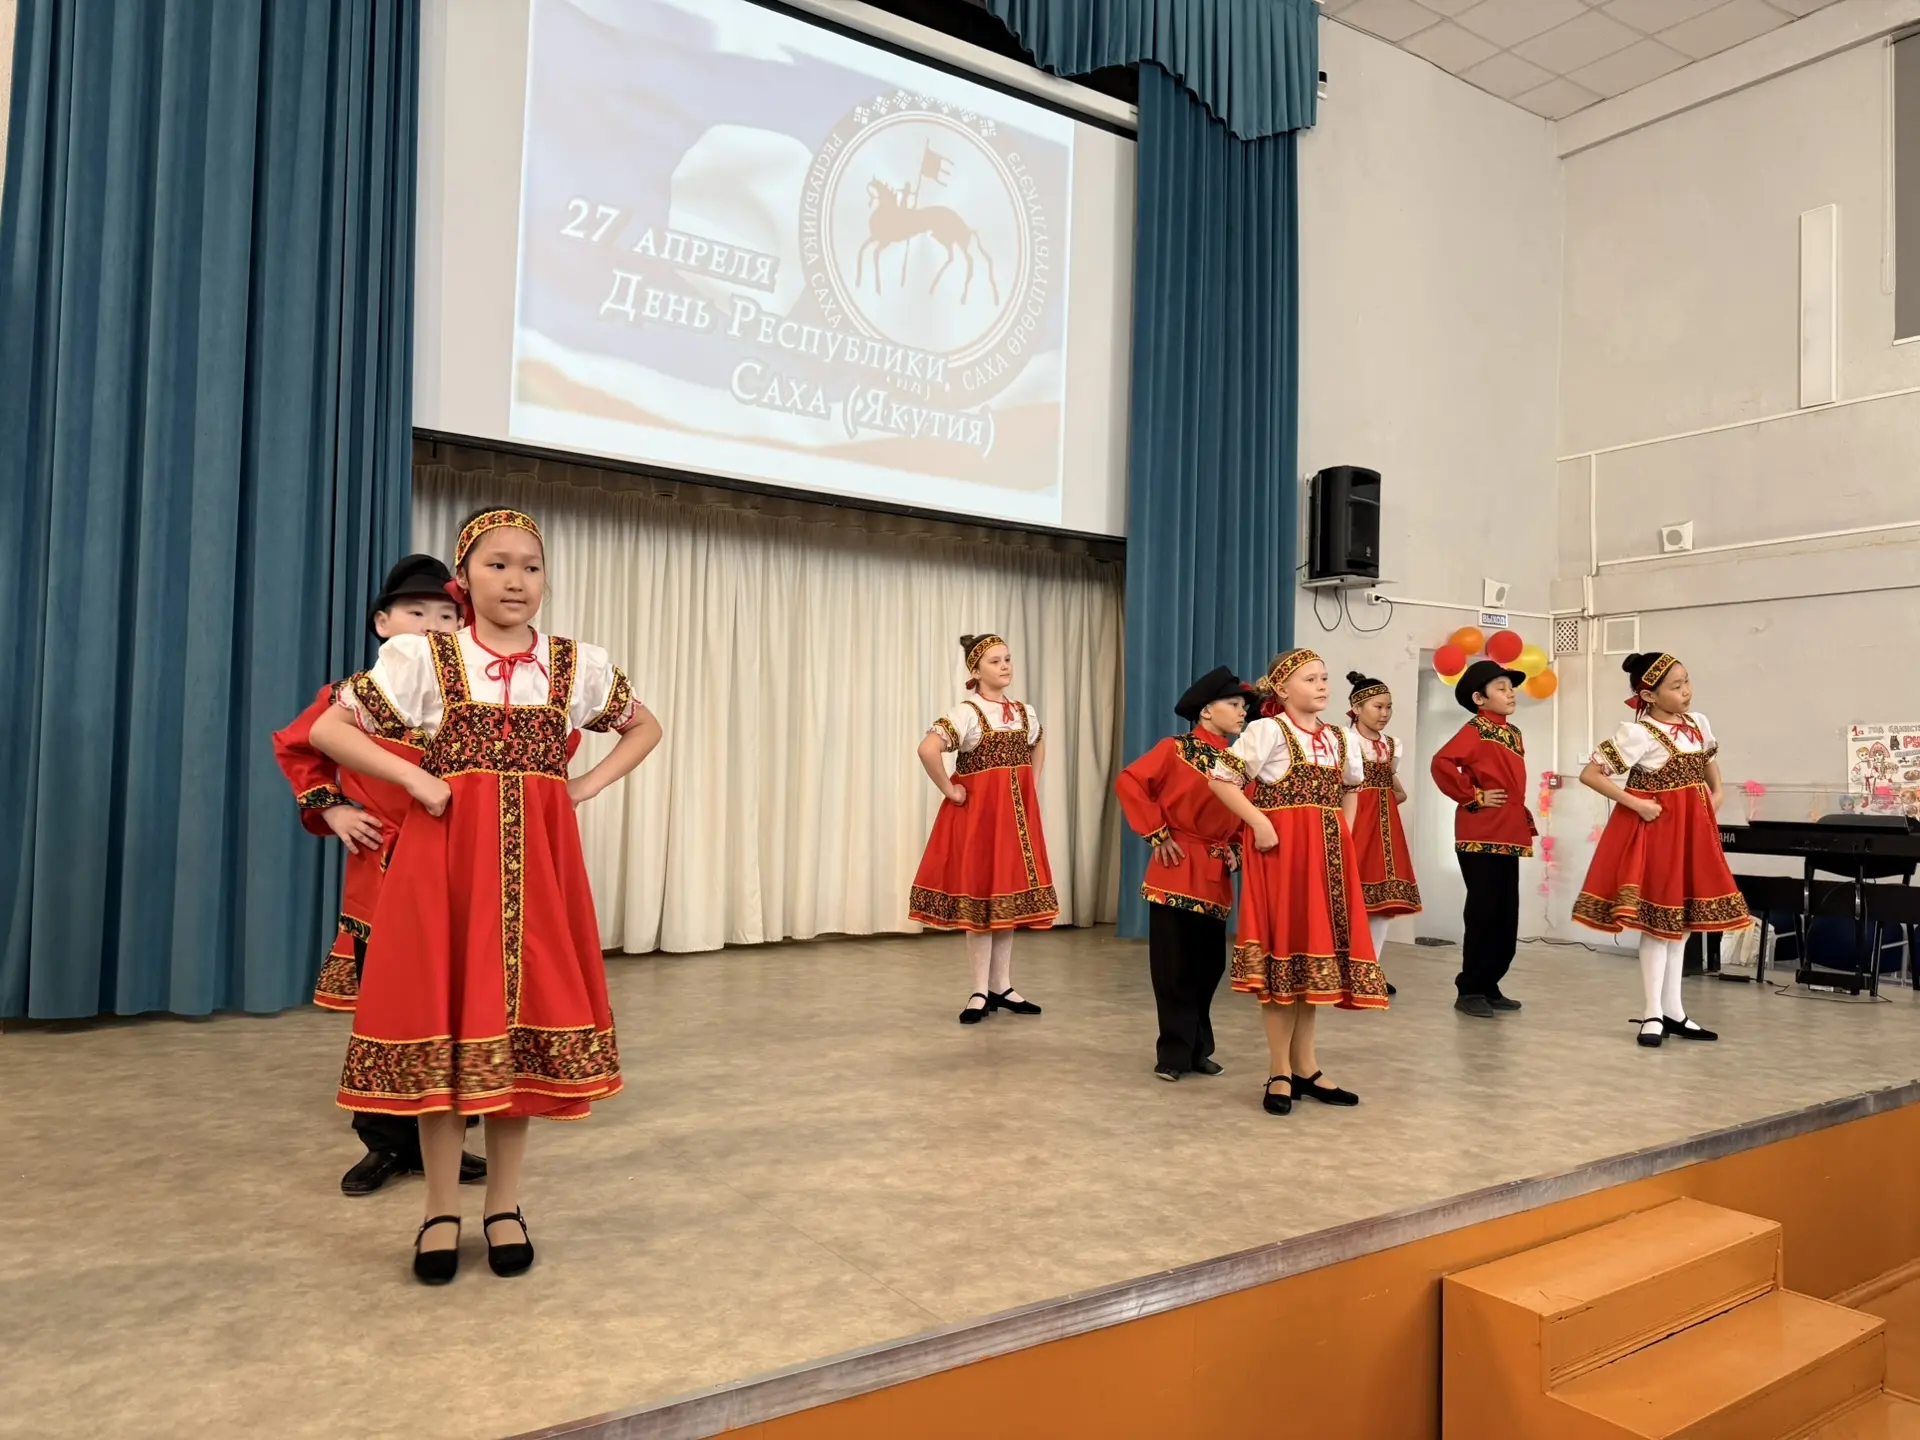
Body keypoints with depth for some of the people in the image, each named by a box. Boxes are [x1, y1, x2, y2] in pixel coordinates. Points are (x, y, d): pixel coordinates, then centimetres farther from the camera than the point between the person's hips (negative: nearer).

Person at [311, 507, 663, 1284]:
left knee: (524, 1023, 4)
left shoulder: (578, 664, 6)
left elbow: (645, 728, 18)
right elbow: (328, 730, 0)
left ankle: (505, 1206, 20)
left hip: (537, 862, 2)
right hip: (445, 855, -2)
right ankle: (441, 1211, 17)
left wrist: (585, 787, 5)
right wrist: (416, 779, -9)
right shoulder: (421, 656, 0)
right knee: (442, 1024, 1)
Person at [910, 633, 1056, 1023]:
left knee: (1011, 895, 9)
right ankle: (981, 992, 7)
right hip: (977, 812, -6)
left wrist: (1032, 787, 14)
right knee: (981, 895, -1)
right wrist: (949, 790, -19)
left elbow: (1038, 747, 27)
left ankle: (1002, 987, 20)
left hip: (1016, 813, 6)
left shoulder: (1025, 712, 7)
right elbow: (928, 749, -28)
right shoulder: (966, 713, -14)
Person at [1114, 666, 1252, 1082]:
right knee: (1174, 967, 0)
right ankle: (1174, 1054, 10)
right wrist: (1157, 834, -12)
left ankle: (1198, 1049, 23)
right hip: (1177, 872, -5)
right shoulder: (1176, 749, -7)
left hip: (1215, 877, 5)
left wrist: (1235, 849, 3)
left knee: (1209, 966, 10)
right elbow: (1129, 783, -12)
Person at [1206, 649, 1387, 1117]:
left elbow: (1350, 790, 27)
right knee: (1284, 954, -4)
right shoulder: (1267, 731, -7)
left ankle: (1305, 1068, 19)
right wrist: (1259, 822, -17)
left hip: (1327, 856, 7)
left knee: (1315, 954, 10)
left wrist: (1345, 836, 13)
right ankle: (1280, 1074, 5)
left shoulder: (1339, 738, 12)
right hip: (1280, 851, -7)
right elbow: (1220, 780, -11)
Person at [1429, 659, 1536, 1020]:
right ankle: (1470, 990, 4)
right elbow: (1442, 763, -24)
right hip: (1480, 837, -8)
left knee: (1507, 916, 10)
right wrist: (1473, 796, -16)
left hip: (1509, 836, 8)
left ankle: (1489, 986, 20)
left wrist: (1524, 818, 17)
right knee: (1483, 914, -5)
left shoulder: (1513, 733, 16)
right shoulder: (1475, 730, -10)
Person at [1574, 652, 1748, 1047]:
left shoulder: (1699, 723, 5)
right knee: (1659, 922, -3)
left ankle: (1673, 1011, 20)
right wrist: (1635, 804, -20)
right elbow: (1589, 775, -19)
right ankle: (1653, 1014, 6)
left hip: (1692, 829, 7)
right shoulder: (1637, 733, -17)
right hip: (1654, 827, -7)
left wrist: (1716, 795, 9)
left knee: (1682, 919, 11)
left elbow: (1710, 761, 26)